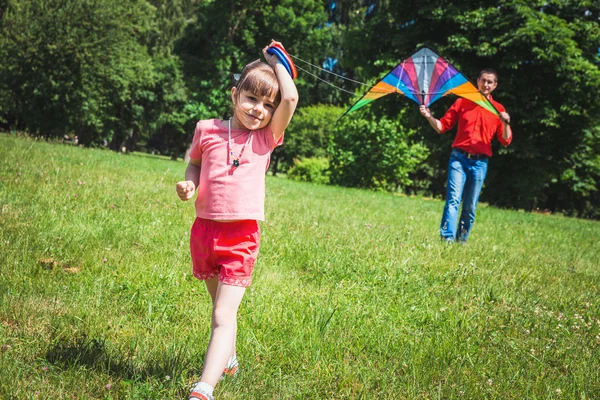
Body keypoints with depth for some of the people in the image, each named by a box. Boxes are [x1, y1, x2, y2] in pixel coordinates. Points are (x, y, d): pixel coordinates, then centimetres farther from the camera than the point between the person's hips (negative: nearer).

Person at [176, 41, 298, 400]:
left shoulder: (266, 138, -2)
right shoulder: (207, 130, 1)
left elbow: (291, 98, -15)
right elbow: (195, 162, 19)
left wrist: (277, 62, -2)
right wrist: (189, 183, -1)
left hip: (241, 237, -3)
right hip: (204, 231, 3)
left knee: (224, 314, -12)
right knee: (220, 305, 23)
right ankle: (228, 359, 45)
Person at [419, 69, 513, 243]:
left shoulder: (498, 109, 8)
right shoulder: (462, 102, 9)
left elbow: (506, 141, 3)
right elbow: (442, 126, 8)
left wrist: (506, 124, -15)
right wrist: (429, 116, -10)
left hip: (480, 163, 1)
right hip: (459, 158, -1)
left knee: (470, 207, 4)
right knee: (453, 199, -13)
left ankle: (461, 240, 12)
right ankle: (447, 238, -17)